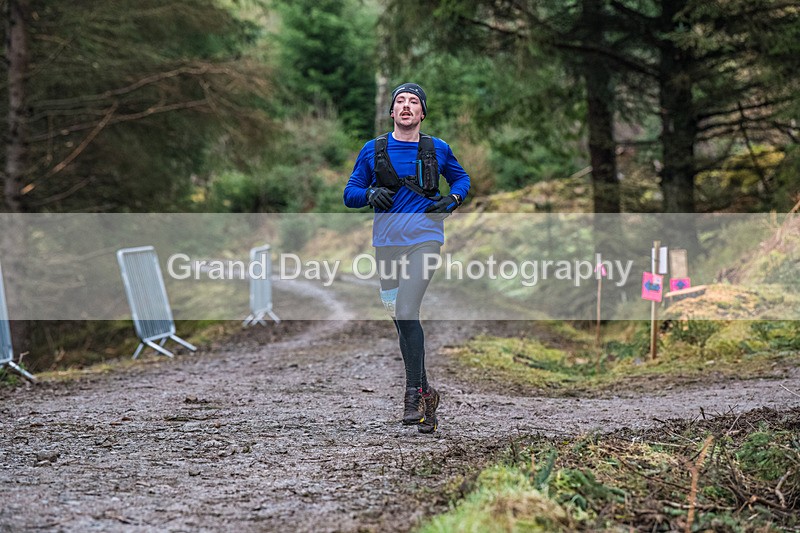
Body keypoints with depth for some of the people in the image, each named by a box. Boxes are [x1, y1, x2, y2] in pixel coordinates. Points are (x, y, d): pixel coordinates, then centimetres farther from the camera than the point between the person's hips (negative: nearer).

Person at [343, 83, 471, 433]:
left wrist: (453, 200, 1)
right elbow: (350, 194, 11)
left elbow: (461, 178, 22)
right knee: (401, 321, 7)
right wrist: (369, 194, -10)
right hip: (386, 243, 3)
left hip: (424, 239, -3)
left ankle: (414, 394, -12)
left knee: (406, 312, -19)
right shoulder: (372, 150, 7)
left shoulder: (437, 149, 6)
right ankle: (426, 393, 20)